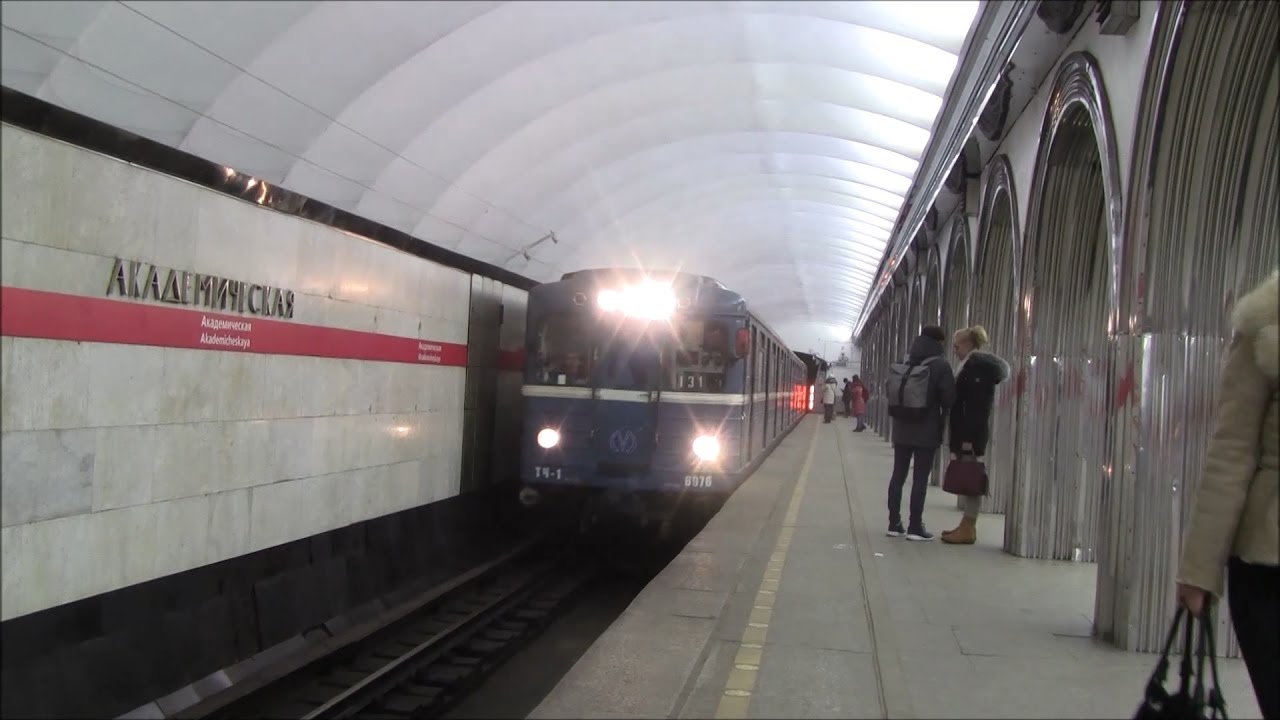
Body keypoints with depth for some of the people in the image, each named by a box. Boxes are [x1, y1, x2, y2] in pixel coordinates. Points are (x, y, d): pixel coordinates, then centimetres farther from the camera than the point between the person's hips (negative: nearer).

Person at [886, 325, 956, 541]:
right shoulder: (940, 365, -8)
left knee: (898, 475, 8)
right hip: (927, 430, -5)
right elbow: (949, 399, -10)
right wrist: (942, 423, 4)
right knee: (920, 479, -1)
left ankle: (894, 524, 11)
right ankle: (915, 527, 0)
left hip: (902, 428, 5)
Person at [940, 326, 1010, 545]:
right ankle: (967, 525, 15)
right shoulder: (972, 364, 18)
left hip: (971, 434, -9)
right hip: (965, 432, 9)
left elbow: (977, 404, -19)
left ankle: (969, 529, -2)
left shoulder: (979, 364, -12)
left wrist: (969, 437, -22)